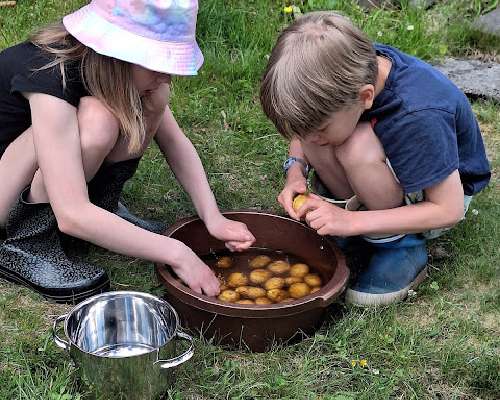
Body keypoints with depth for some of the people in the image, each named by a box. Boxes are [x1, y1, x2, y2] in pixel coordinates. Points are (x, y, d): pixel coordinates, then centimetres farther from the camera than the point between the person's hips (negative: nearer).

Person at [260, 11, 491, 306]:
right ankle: (347, 205, -3)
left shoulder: (420, 116, -38)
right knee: (308, 117, -22)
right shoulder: (352, 66, -21)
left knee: (358, 149, -36)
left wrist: (352, 222, -33)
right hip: (392, 164, 6)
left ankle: (402, 247, -15)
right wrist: (296, 171, -22)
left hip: (444, 188, -5)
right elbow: (304, 127, -1)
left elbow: (450, 209, -30)